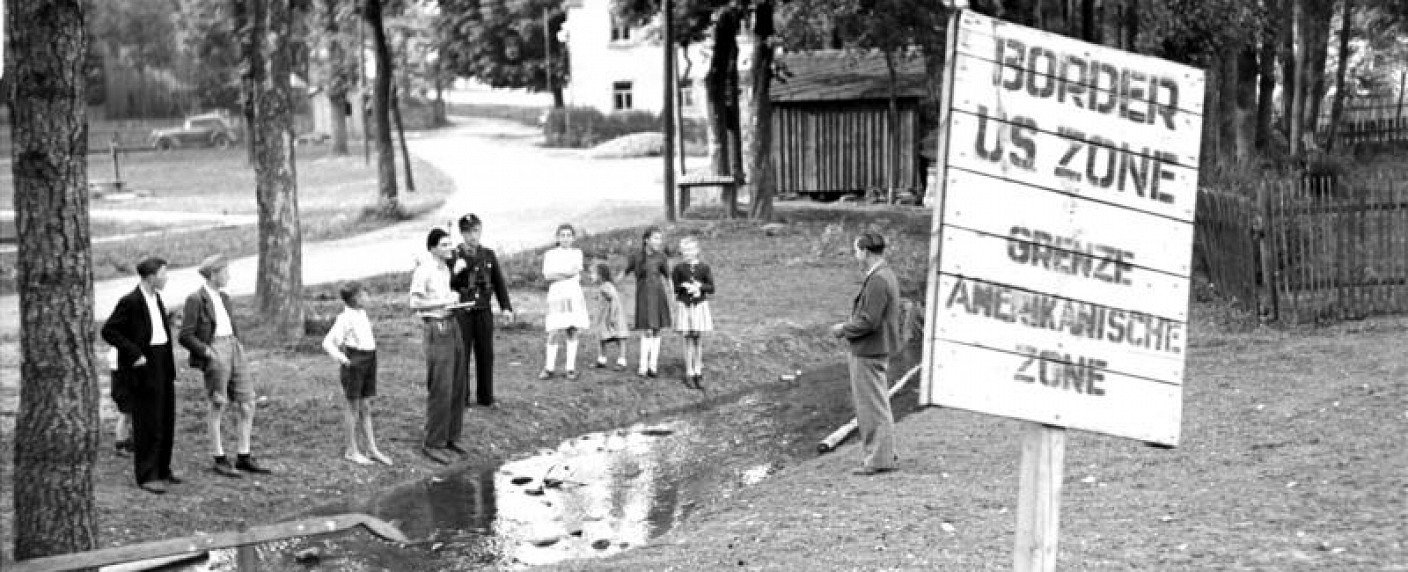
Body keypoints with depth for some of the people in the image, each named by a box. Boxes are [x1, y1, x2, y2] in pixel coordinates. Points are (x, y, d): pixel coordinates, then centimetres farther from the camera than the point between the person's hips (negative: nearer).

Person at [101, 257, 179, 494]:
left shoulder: (156, 297, 12)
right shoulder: (130, 301, -13)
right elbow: (108, 331, -15)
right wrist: (134, 353, -19)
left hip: (164, 362, 9)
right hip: (145, 365, -9)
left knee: (166, 419, 13)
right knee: (148, 422, -5)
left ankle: (162, 469, 24)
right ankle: (146, 476, 0)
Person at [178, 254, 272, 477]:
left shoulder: (223, 298, 17)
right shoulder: (195, 299, -6)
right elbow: (186, 336, -9)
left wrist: (240, 345, 13)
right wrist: (209, 353, -17)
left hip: (233, 348, 7)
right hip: (214, 353, -7)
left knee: (247, 403, 4)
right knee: (217, 407, 1)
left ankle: (243, 457, 12)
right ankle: (219, 460, 11)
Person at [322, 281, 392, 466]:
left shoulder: (362, 314, 8)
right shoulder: (346, 318, -16)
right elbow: (328, 342, -20)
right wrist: (339, 356, -32)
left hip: (369, 360, 7)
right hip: (354, 362, -7)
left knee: (365, 407, 12)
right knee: (354, 406, 2)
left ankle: (372, 449, 17)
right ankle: (351, 450, 13)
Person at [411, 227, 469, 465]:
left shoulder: (444, 268, 13)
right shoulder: (424, 270, -12)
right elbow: (415, 304, -16)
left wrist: (453, 298, 8)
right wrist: (444, 302, -18)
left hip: (452, 326, 9)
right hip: (437, 329, -9)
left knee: (457, 387, 12)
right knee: (440, 389, -8)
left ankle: (449, 438, 21)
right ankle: (433, 443, -1)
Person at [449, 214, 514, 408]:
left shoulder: (488, 255, 7)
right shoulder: (454, 255, -3)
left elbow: (499, 282, 11)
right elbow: (448, 284, -5)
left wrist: (506, 307, 5)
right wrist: (457, 271, -23)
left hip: (483, 310, 3)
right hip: (462, 311, -3)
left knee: (486, 354, 7)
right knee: (462, 355, 0)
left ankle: (485, 397, 17)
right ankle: (461, 398, 8)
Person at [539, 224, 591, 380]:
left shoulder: (577, 253, 13)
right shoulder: (550, 254, 8)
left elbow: (577, 272, -3)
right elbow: (547, 275, -6)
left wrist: (557, 274, -9)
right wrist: (568, 273, -10)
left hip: (574, 295, 2)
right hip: (556, 295, -2)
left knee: (572, 332, -1)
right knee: (554, 333, -7)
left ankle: (570, 369, 2)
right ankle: (548, 369, -1)